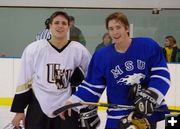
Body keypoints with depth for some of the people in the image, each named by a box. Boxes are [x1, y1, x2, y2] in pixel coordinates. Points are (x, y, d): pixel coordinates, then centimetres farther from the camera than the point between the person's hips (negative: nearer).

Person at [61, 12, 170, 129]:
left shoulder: (148, 46, -8)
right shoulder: (101, 56, -1)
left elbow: (161, 74, -8)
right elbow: (92, 86, 2)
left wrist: (150, 96, -20)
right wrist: (73, 102, -10)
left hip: (149, 113, -1)